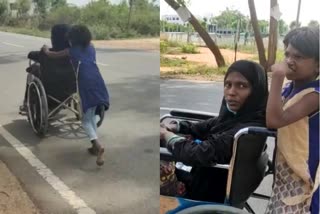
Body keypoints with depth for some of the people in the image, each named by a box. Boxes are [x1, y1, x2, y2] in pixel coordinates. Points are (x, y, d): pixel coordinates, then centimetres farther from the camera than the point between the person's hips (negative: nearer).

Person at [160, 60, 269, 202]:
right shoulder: (236, 114, -6)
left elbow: (201, 153, -34)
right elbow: (210, 127, 12)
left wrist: (165, 135, -16)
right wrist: (174, 127, 1)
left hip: (209, 195, -7)